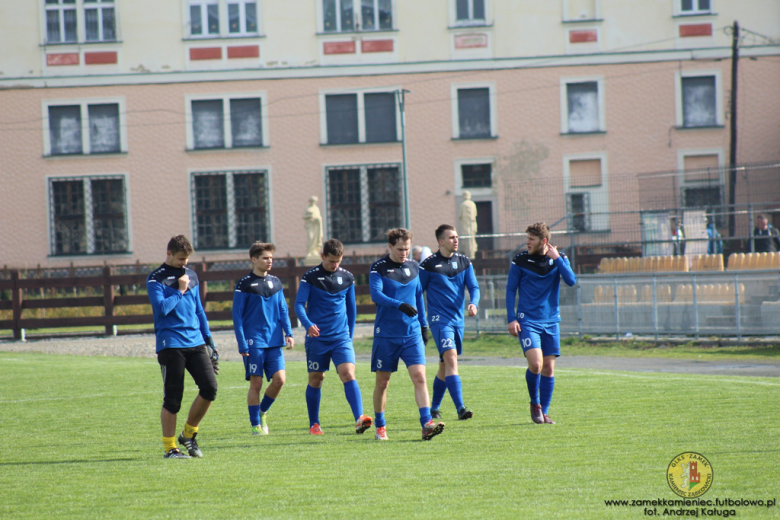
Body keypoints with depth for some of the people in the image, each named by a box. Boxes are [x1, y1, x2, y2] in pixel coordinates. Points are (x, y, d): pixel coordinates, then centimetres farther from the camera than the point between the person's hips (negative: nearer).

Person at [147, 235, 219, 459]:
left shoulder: (191, 276, 17)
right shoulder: (156, 278, -2)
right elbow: (162, 307, -16)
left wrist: (208, 339, 19)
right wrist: (180, 291, -6)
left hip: (195, 342, 5)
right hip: (171, 345, -5)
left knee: (209, 387, -8)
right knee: (172, 398, -3)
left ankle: (189, 434, 11)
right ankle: (169, 447, 7)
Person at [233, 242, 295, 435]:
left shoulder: (275, 282, 11)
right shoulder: (244, 284, -4)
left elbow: (283, 310, 19)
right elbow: (237, 316, -4)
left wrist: (288, 333, 5)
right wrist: (242, 344, -10)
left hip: (274, 341, 4)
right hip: (254, 342, -4)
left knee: (279, 378, -6)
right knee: (256, 383, -3)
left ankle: (263, 411, 18)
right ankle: (255, 424, 6)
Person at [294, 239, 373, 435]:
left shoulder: (347, 277, 6)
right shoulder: (310, 277, -3)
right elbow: (299, 304, -8)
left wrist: (350, 334, 16)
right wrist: (308, 324, -26)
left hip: (341, 337, 1)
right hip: (317, 338, -1)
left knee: (348, 374, -16)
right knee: (316, 379, 7)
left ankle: (359, 419, -28)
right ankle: (314, 424, 21)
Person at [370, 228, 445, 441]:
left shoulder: (413, 267, 10)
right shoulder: (378, 268, -4)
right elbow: (375, 294, -19)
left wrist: (423, 324, 20)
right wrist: (399, 305, -33)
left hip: (412, 333, 3)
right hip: (386, 335, -3)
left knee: (419, 377, -12)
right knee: (382, 381, 6)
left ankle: (426, 424, -18)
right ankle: (380, 427, 20)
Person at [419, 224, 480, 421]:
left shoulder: (464, 262, 8)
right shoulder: (429, 264, -5)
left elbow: (473, 287, 6)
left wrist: (473, 303, -15)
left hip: (458, 319, 6)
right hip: (439, 319, -6)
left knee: (445, 367, 13)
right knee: (451, 359, -20)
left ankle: (434, 408, 26)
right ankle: (460, 409, -28)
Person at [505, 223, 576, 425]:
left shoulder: (559, 259, 3)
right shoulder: (520, 260, -1)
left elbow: (571, 281, -11)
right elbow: (511, 290, 3)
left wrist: (556, 258, -16)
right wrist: (511, 319, -5)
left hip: (551, 321, 3)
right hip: (528, 321, -3)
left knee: (549, 368, 3)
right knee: (535, 364, -17)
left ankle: (544, 412, 13)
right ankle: (535, 403, 6)